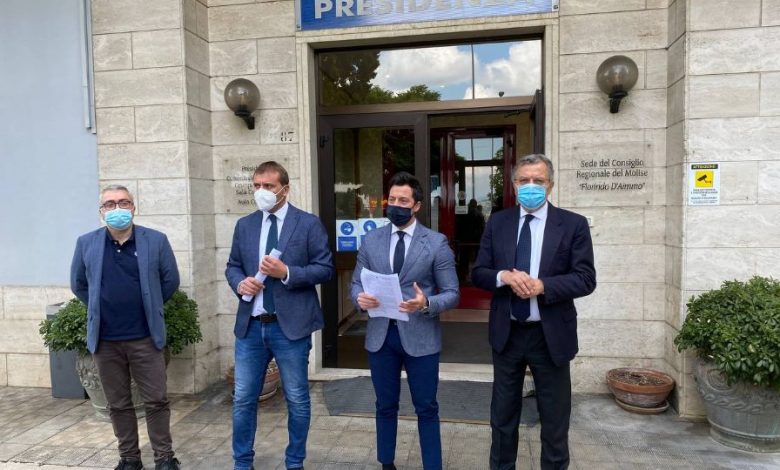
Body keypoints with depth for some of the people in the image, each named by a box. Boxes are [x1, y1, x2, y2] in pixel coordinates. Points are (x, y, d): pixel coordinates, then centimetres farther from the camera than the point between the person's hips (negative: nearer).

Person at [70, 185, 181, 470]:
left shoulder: (156, 241, -3)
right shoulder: (86, 244, 2)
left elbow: (171, 280, 6)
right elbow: (78, 284, 15)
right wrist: (100, 309, 12)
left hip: (145, 338, -2)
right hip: (105, 340, 2)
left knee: (156, 401, 3)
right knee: (118, 405, 13)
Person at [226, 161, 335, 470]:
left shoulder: (308, 223, -3)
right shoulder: (244, 225, 9)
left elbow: (325, 269, -6)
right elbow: (232, 266, 13)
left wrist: (287, 272, -19)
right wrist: (240, 283, -9)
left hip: (291, 326, -3)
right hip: (250, 326, 4)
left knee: (297, 401, 10)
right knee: (243, 399, 12)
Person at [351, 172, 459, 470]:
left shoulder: (436, 243, -5)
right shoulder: (371, 241, 5)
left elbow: (452, 293, -5)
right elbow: (356, 283, 8)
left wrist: (426, 304, -25)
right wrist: (360, 297, -15)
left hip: (420, 336, -3)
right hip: (380, 335, 3)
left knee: (426, 409, 10)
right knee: (385, 406, 17)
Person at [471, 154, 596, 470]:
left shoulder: (573, 224, -5)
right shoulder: (497, 223, 3)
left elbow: (586, 279, -9)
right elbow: (478, 273, 1)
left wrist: (542, 285, -23)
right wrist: (504, 276, -20)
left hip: (550, 335, -2)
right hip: (506, 332, 2)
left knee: (555, 419, 13)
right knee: (503, 415, 18)